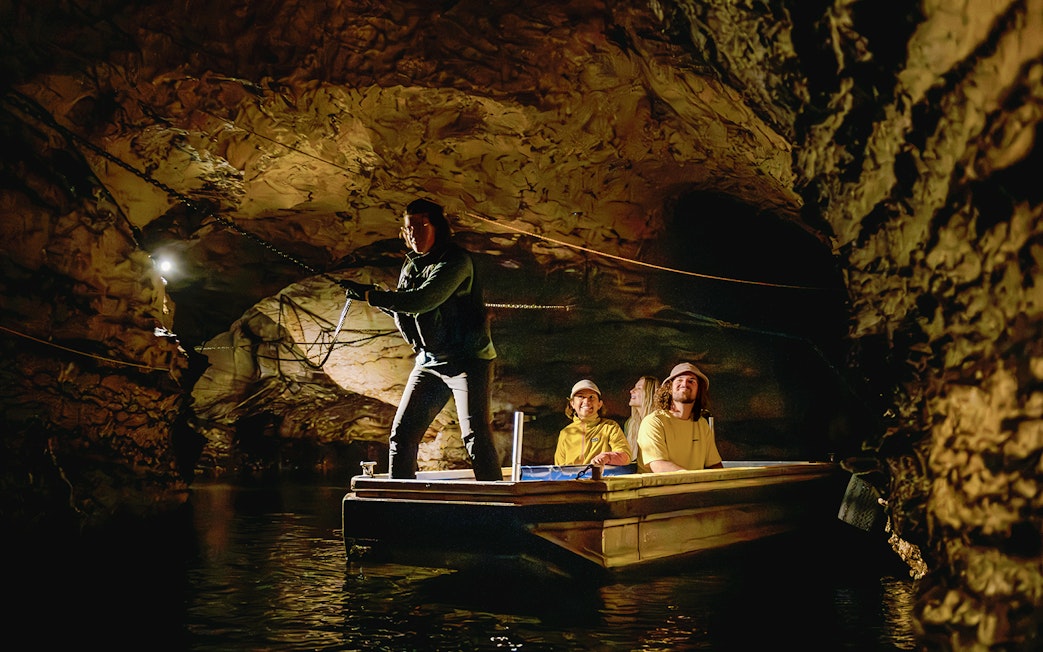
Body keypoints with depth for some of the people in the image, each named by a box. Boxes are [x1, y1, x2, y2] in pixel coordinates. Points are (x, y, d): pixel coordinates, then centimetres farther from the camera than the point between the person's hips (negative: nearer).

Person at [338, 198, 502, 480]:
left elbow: (422, 301, -27)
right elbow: (404, 308, 18)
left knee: (476, 436, -14)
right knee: (402, 434, 4)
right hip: (429, 360, 7)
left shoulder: (456, 260, -14)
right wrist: (377, 298, -2)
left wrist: (370, 295, -22)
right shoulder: (411, 265, 10)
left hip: (469, 359, -7)